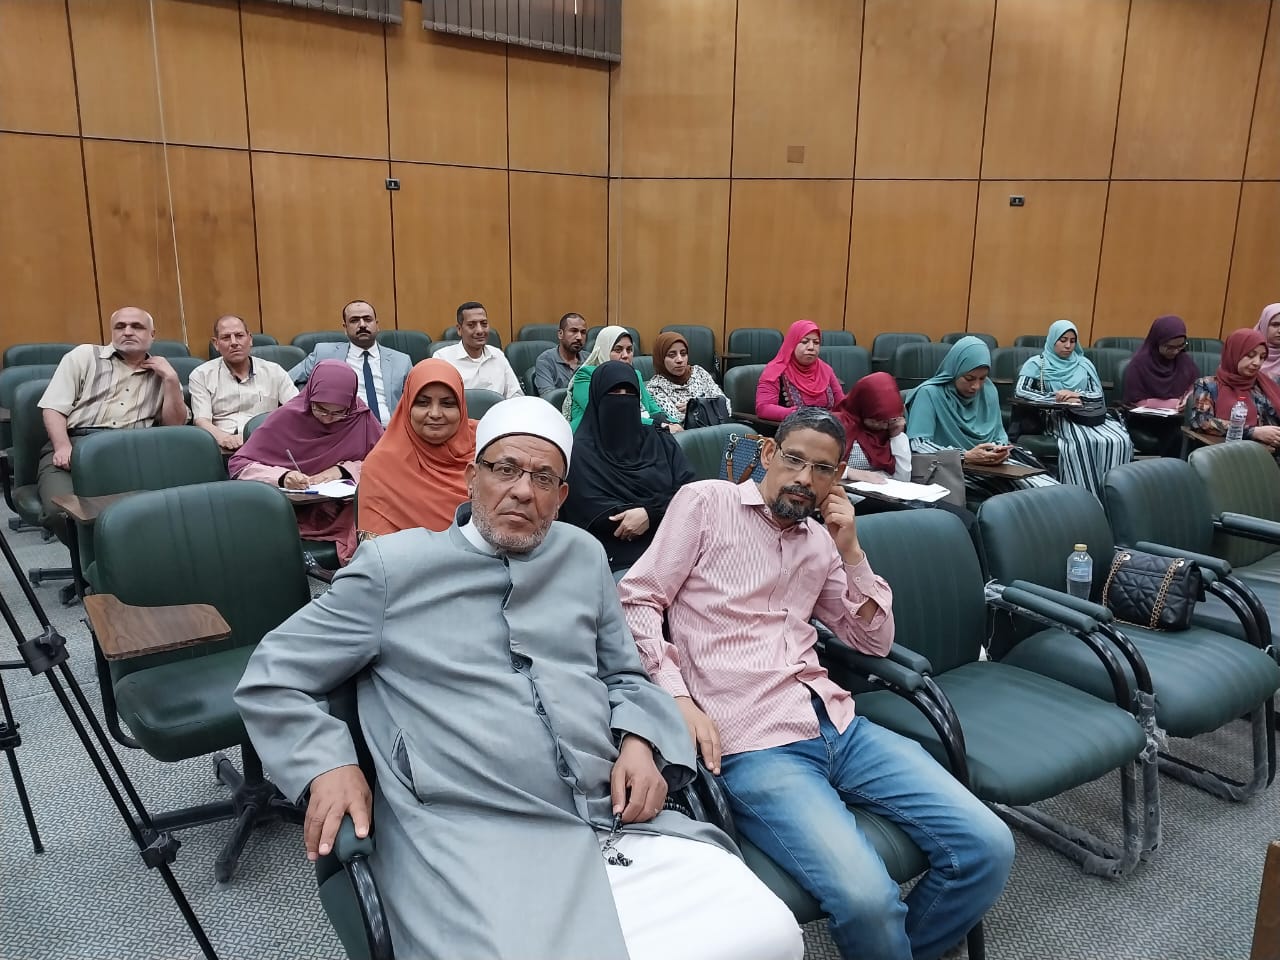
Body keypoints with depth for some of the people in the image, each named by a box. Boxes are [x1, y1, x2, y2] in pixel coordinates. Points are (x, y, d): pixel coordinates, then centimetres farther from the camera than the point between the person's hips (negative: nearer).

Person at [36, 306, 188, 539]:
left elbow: (174, 425, 13)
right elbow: (53, 407, 8)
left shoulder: (161, 374, 23)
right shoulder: (84, 355, 18)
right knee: (61, 509, -32)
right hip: (76, 444, 0)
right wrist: (63, 447, -10)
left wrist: (171, 379, 5)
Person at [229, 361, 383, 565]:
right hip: (296, 514, 0)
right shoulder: (288, 417, -4)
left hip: (349, 513, 1)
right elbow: (238, 464, -2)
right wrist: (282, 477, -20)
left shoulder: (361, 417, -1)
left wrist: (343, 470, -8)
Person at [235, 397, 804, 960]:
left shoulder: (584, 557, 16)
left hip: (622, 825, 5)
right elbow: (271, 678, 10)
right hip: (471, 842, -4)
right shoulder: (394, 566, 5)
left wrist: (639, 741, 4)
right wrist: (327, 765, -7)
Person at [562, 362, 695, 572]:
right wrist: (664, 508, -8)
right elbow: (596, 516, -5)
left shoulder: (661, 441, 19)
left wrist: (650, 513, -12)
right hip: (619, 559, -4)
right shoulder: (581, 451, 5)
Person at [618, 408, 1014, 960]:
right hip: (750, 744, -6)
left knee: (986, 847, -6)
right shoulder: (706, 502, 3)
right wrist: (679, 698, -13)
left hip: (837, 724, 6)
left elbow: (875, 641, 19)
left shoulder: (819, 541, 18)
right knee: (865, 895, -27)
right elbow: (637, 600, -2)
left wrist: (850, 551, 7)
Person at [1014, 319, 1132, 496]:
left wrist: (1077, 395, -10)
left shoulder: (1084, 363, 21)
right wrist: (1057, 399, -12)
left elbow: (1099, 396, 13)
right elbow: (1020, 391, -6)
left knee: (1121, 441, -28)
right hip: (1057, 416, -4)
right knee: (1082, 443, -39)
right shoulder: (1037, 363, 9)